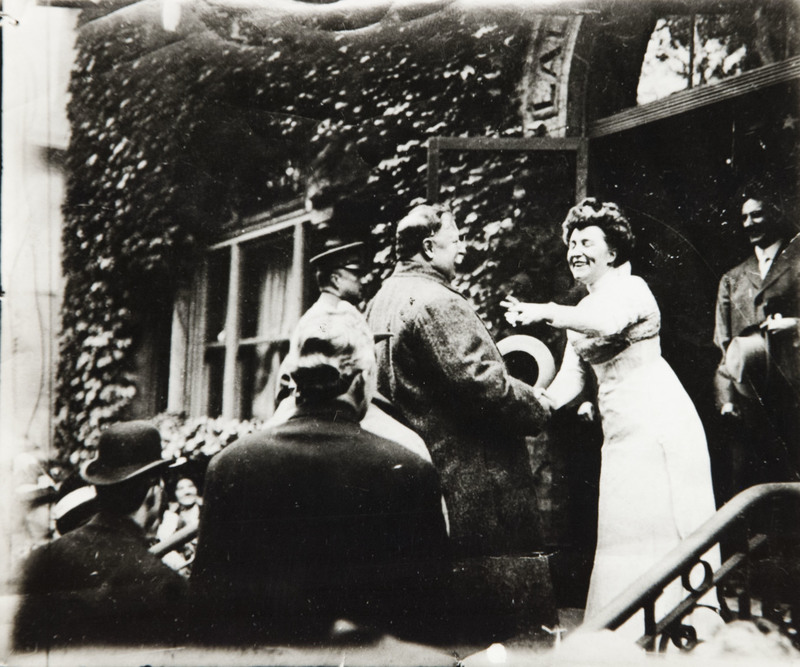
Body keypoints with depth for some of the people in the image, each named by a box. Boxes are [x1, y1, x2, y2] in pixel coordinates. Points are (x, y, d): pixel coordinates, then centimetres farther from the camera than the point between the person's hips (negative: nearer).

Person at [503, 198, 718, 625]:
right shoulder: (581, 313, 18)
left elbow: (608, 322, -28)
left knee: (659, 528, -6)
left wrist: (545, 313, -36)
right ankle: (631, 629, 15)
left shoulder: (631, 288, -4)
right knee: (625, 532, 8)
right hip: (620, 431, 8)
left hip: (658, 421, -8)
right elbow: (569, 381, 9)